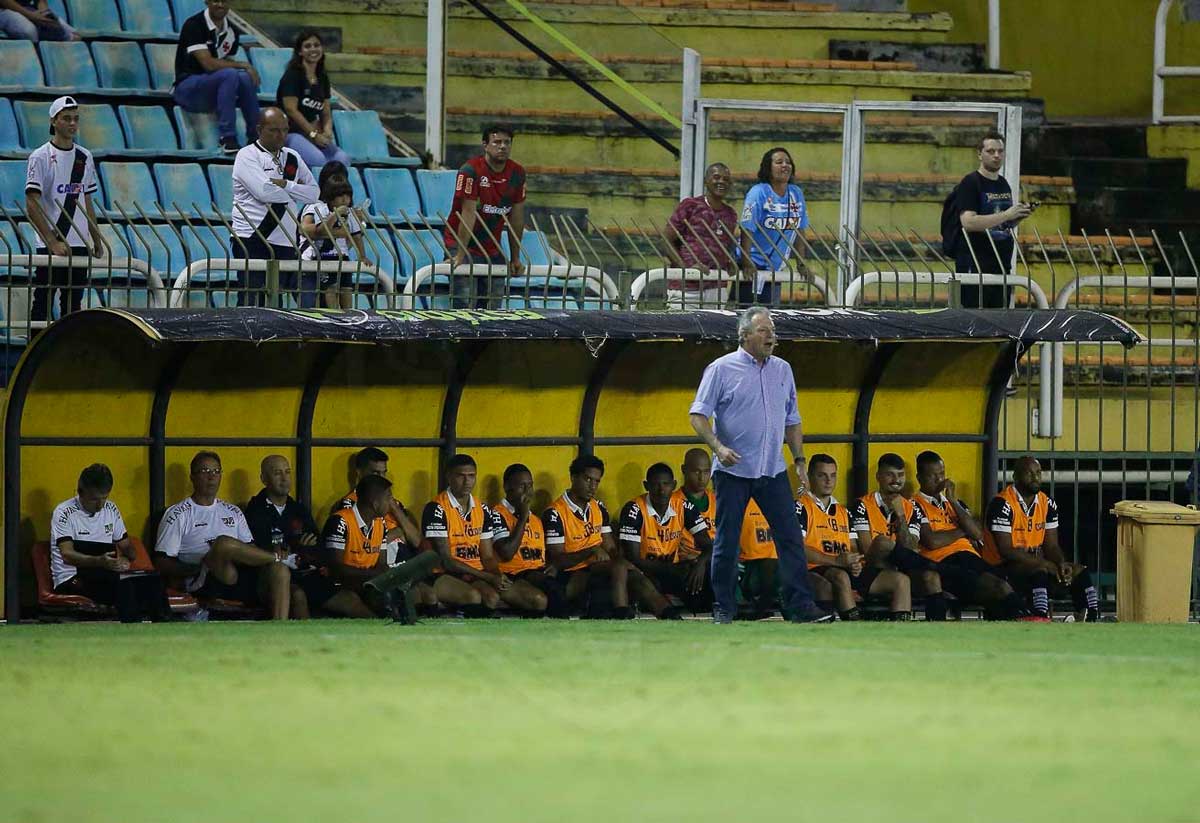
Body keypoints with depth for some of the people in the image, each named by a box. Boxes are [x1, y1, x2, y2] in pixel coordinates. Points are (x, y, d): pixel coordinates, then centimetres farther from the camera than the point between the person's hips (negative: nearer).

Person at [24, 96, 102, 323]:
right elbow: (32, 206, -12)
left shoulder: (84, 157, 12)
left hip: (79, 245, 6)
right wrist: (53, 243, -19)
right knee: (42, 304, -4)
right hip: (49, 245, -6)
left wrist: (97, 242, 13)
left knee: (73, 304, 8)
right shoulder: (41, 157, -6)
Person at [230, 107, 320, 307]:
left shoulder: (292, 158, 17)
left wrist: (285, 185, -7)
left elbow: (314, 193, 9)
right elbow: (263, 191, -16)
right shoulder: (248, 156, -1)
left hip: (285, 245, 5)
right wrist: (294, 190, 1)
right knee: (251, 304, -6)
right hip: (253, 243, -5)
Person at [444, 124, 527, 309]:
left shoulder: (517, 174, 0)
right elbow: (468, 214, -19)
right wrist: (461, 255, -20)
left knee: (493, 309, 2)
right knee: (465, 306, -13)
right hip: (463, 245, -5)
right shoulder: (471, 171, -17)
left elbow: (516, 218, 6)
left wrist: (515, 259, 8)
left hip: (493, 250, 5)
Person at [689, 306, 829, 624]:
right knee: (727, 543, 0)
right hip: (733, 471, -4)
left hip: (773, 471, 4)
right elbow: (698, 415, -7)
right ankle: (724, 609, 8)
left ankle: (800, 606, -3)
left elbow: (791, 421, 21)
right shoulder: (722, 369, -3)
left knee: (791, 538, -3)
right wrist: (718, 447, -21)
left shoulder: (782, 370, 13)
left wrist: (799, 459, 11)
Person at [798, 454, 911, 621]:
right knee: (841, 577, -41)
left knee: (901, 580, -8)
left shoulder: (843, 511, 27)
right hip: (815, 570, -7)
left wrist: (856, 563, -4)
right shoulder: (801, 507, 2)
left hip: (849, 571, 7)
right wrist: (836, 561, -19)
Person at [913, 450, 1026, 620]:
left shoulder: (954, 503, 29)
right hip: (942, 563, -6)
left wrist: (954, 502, 8)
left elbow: (978, 534, 13)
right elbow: (931, 541, -8)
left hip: (969, 558, 6)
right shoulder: (916, 506, 8)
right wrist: (962, 531, 9)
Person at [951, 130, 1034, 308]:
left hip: (1002, 266, 7)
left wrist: (1019, 216, 3)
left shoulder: (1004, 185, 16)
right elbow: (968, 222, -20)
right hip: (975, 265, -7)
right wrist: (1006, 215, -21)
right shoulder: (970, 183, -7)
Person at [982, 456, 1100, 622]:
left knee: (1079, 572, -5)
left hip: (1036, 563, 8)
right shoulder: (1002, 504, -15)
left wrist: (1061, 564, -13)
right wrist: (1043, 563, -22)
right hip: (1003, 568, -8)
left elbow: (1051, 546, 11)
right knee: (1041, 573, -36)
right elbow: (1006, 551, -20)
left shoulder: (1047, 504, 9)